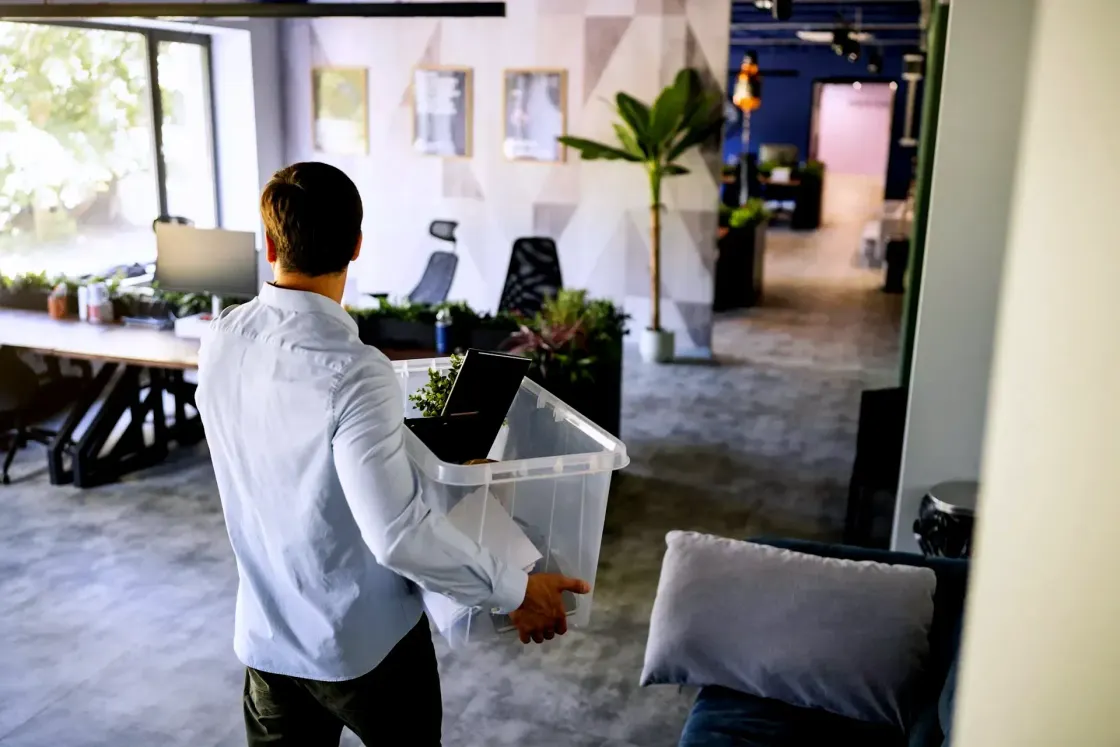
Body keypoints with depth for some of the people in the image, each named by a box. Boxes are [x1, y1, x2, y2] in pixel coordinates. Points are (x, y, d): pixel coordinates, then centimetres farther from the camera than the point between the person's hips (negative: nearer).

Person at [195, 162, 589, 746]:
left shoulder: (220, 342, -7)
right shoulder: (353, 373, -28)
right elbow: (398, 534, -30)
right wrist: (514, 590, -18)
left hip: (266, 638, 5)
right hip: (365, 644, -5)